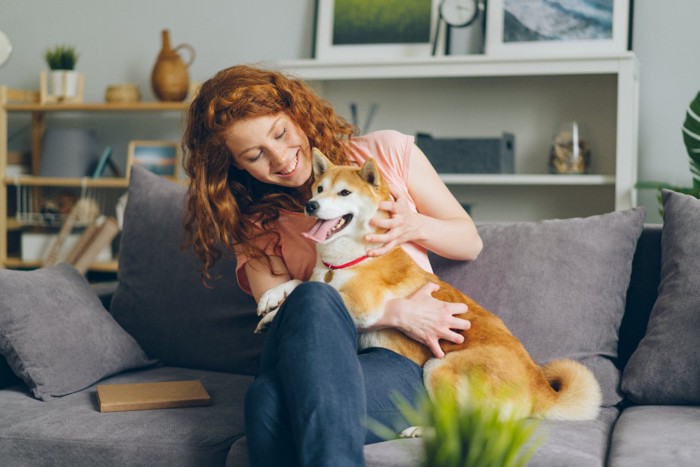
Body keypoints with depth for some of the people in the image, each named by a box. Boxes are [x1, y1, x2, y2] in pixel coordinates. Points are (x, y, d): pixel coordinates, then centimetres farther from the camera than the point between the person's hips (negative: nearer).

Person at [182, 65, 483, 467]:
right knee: (311, 299, -36)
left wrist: (417, 226, -5)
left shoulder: (386, 153, 10)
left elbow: (470, 242, 17)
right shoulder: (254, 226, 13)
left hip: (404, 364, -1)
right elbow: (285, 318, -4)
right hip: (309, 367, 2)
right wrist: (395, 313, -14)